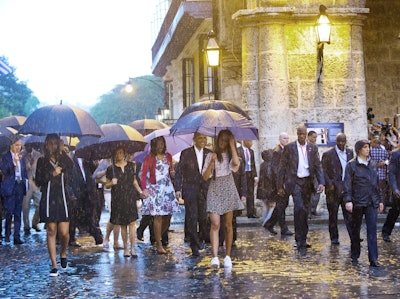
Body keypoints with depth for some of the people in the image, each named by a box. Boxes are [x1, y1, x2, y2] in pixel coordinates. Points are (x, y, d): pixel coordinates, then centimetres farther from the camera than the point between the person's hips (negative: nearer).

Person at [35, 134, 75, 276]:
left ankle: (63, 254, 25)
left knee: (64, 232, -6)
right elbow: (38, 180, 1)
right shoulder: (42, 161, 8)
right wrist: (52, 174, -9)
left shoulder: (65, 160, 10)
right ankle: (54, 265, 4)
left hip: (63, 200, 0)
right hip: (48, 200, 0)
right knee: (51, 231, -1)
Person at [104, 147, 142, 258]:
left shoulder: (131, 165, 10)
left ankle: (132, 248, -7)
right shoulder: (111, 168, 5)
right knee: (123, 224, 2)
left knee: (132, 222, -8)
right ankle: (125, 248, 10)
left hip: (130, 197, 1)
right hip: (118, 199, -1)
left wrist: (140, 191, 6)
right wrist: (111, 183, -13)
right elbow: (106, 185, 8)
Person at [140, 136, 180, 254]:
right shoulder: (149, 158, -1)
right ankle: (159, 244, 0)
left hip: (168, 188, 5)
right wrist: (144, 189, -17)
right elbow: (143, 175, -5)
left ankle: (159, 237, 20)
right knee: (158, 217, -7)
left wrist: (173, 174, 0)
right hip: (155, 188, -5)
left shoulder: (168, 156, 13)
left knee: (168, 216, 0)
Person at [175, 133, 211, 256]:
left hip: (204, 189, 2)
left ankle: (201, 238, 28)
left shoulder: (209, 153, 7)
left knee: (203, 217, 2)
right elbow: (179, 172, 1)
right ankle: (194, 245, 5)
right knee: (192, 218, -3)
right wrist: (178, 188, -5)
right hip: (190, 189, -2)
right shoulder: (186, 153, -1)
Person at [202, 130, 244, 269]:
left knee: (228, 225, 4)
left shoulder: (230, 155, 10)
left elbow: (236, 163, -16)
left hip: (228, 190, 1)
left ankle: (227, 256, 11)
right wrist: (212, 162, -13)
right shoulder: (211, 156, 8)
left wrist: (232, 146, -10)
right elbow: (205, 177, 0)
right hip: (214, 190, -1)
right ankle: (215, 257, -18)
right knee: (215, 224, -13)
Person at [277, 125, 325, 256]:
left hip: (307, 182, 4)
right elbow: (282, 167, 3)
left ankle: (301, 239, 24)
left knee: (305, 211, 9)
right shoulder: (289, 147, 0)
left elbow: (318, 166, 7)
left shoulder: (312, 148, 8)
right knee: (299, 208, -19)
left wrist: (321, 182, -7)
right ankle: (301, 241, -15)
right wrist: (280, 186, 1)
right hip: (294, 181, -4)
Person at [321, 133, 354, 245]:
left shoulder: (350, 152, 10)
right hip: (334, 189, -3)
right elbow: (323, 171, -6)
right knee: (333, 215, 7)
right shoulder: (328, 154, -4)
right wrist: (329, 184, -15)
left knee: (349, 214, -2)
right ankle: (334, 238, 17)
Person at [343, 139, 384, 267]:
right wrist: (348, 200, -17)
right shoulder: (351, 165, -2)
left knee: (372, 230, -5)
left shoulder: (372, 164, 12)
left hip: (372, 202, 3)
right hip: (357, 202, -3)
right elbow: (347, 184, -7)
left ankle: (373, 259, -6)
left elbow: (377, 183, 17)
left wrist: (380, 200, 16)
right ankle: (355, 256, 23)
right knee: (355, 229, 9)